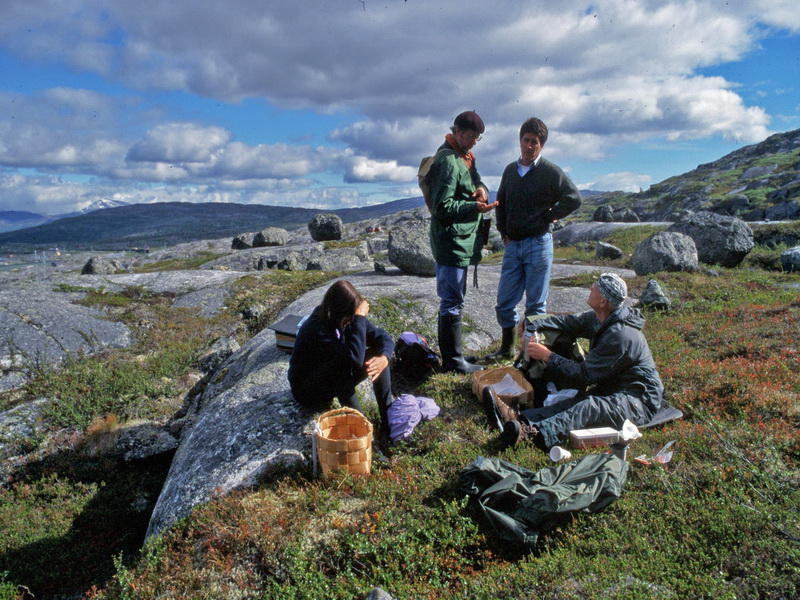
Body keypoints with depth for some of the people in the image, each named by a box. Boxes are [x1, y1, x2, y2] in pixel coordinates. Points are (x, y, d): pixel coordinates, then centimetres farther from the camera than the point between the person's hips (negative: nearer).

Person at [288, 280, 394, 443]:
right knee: (343, 363, -36)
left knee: (377, 355, -15)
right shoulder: (316, 329, -33)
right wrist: (359, 318, -38)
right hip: (308, 390, -7)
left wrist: (384, 358, -32)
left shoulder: (350, 318, -13)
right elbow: (355, 358, -43)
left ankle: (387, 419, -16)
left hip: (336, 382, 7)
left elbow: (383, 338, -10)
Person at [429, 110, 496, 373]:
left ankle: (451, 355, 31)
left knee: (453, 298, 18)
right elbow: (442, 207, -20)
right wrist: (474, 207, -33)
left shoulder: (464, 157, 16)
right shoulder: (448, 161, -16)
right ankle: (454, 360, 5)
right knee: (453, 302, -5)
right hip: (451, 241, -11)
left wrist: (482, 189, -4)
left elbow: (476, 182, 20)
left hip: (461, 241, 11)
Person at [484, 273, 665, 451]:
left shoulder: (621, 335, -24)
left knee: (589, 406, -36)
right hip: (610, 391, 9)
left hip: (640, 401, -9)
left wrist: (547, 356, -16)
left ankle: (533, 433, -62)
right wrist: (533, 326, 0)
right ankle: (519, 418, -45)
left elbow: (585, 374, -22)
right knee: (575, 402, -20)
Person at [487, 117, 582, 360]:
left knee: (536, 304, 2)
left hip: (538, 243, -5)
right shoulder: (510, 170, 13)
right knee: (504, 302, 6)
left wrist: (549, 216, -8)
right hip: (513, 245, 5)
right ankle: (507, 347, 22)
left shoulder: (550, 171, -4)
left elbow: (573, 198, -11)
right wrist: (504, 231, 12)